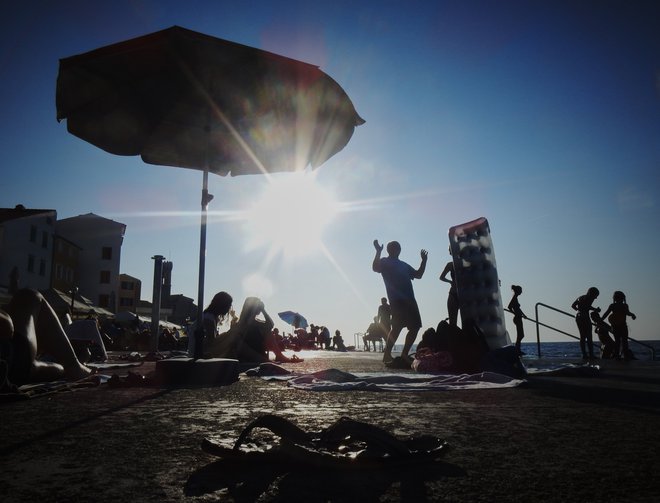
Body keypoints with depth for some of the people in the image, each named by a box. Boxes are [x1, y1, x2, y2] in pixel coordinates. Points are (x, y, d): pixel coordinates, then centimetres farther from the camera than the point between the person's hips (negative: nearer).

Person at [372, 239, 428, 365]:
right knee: (397, 326, -20)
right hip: (396, 300, -8)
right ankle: (387, 355, -17)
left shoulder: (403, 264, 27)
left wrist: (424, 260, 26)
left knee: (415, 327, 3)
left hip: (409, 299, 8)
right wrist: (378, 252, -21)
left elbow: (418, 274, 31)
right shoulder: (385, 262, 6)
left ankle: (404, 355, 9)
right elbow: (375, 268, -15)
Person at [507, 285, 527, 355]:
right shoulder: (514, 298, -14)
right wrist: (516, 314, -20)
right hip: (517, 318, -10)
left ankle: (518, 350, 16)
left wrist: (523, 315, 30)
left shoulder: (515, 298, 14)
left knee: (520, 335, 12)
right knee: (520, 335, -7)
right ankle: (517, 350, -4)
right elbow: (509, 307, -25)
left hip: (518, 318, 10)